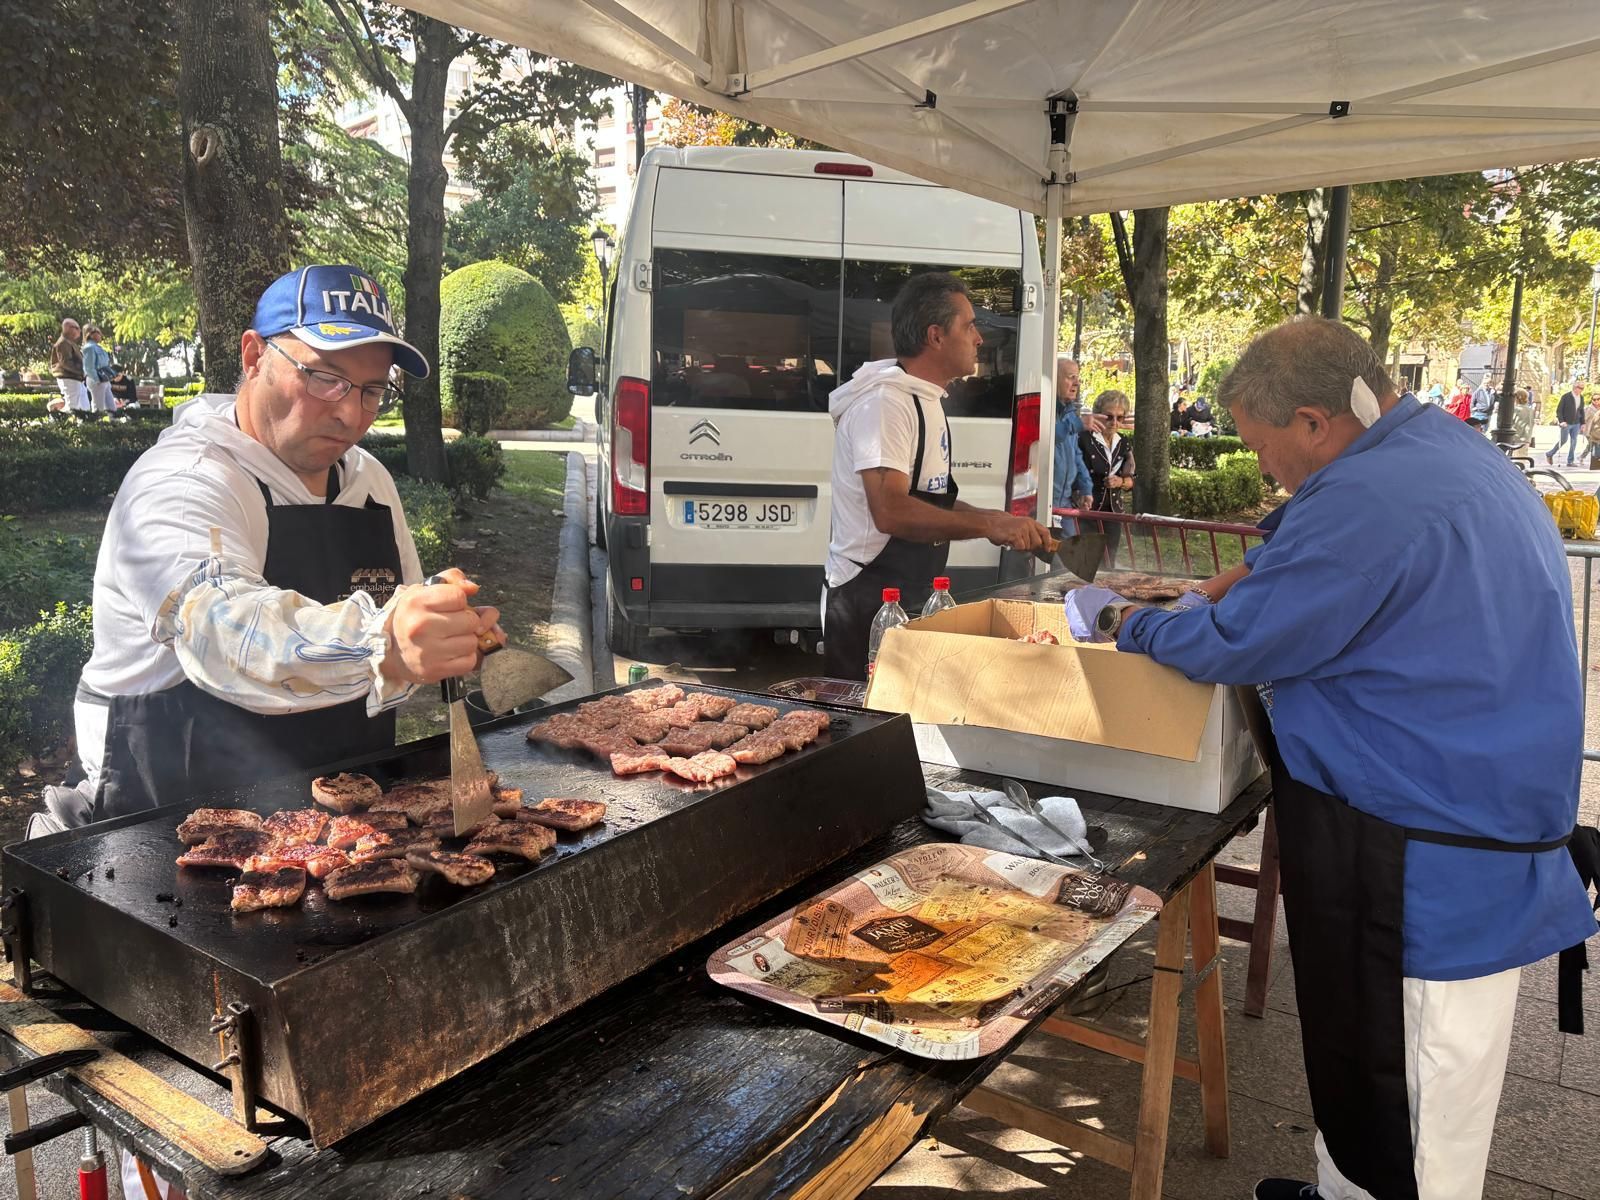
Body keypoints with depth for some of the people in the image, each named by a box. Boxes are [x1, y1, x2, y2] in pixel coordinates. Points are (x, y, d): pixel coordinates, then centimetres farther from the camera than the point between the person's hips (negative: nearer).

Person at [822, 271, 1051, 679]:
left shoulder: (925, 400, 14)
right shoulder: (885, 402, -18)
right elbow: (890, 511, -30)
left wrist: (1001, 523, 8)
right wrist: (988, 525, -28)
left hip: (913, 599, 10)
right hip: (869, 604, -10)